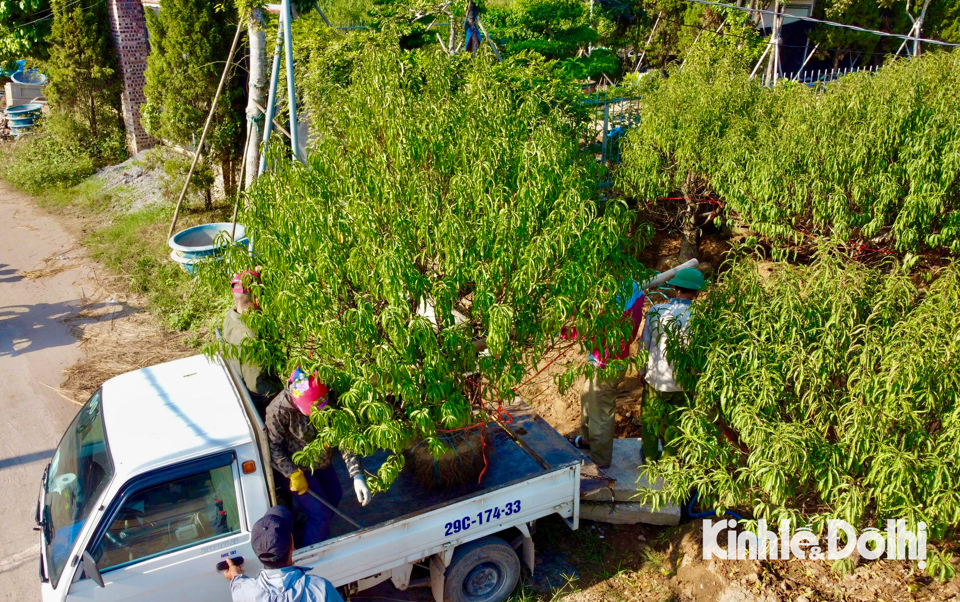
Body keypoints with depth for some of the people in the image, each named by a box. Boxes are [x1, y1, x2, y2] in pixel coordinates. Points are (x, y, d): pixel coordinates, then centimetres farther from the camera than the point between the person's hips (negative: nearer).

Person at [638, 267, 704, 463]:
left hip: (654, 377, 1)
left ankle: (649, 456, 35)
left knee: (650, 418, 20)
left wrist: (642, 370, 11)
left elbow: (644, 343, -4)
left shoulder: (655, 311, -12)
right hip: (681, 381, -1)